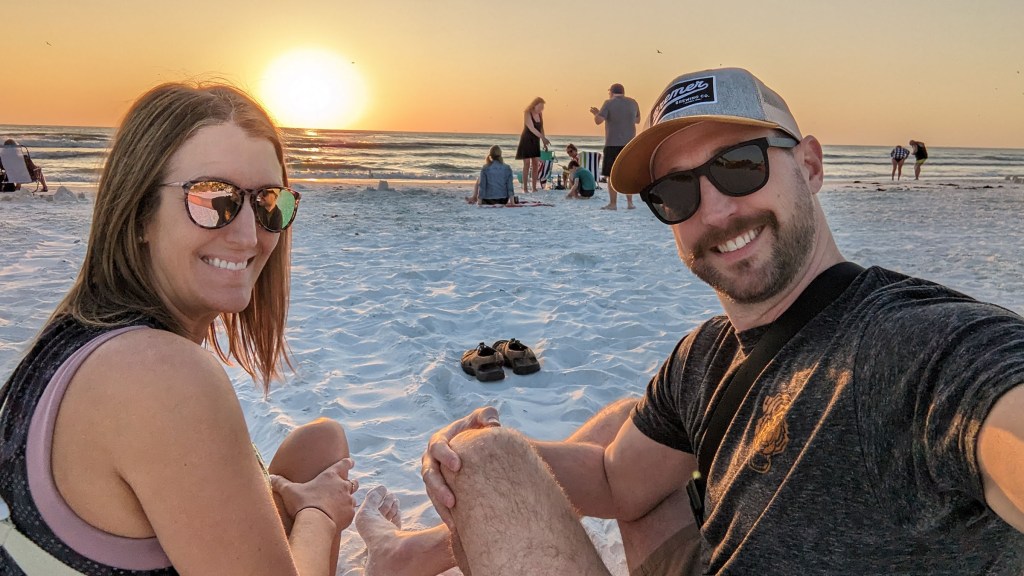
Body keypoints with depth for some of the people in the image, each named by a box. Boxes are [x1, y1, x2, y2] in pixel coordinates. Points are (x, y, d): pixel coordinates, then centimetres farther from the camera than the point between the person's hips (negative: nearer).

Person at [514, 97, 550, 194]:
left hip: (535, 141, 6)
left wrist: (544, 142, 7)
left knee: (536, 164, 2)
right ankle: (525, 188, -3)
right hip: (526, 140, -6)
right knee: (527, 164, -7)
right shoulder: (527, 113, -16)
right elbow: (531, 128, -26)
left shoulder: (540, 114, 4)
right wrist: (543, 138, -35)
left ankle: (534, 188, 6)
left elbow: (541, 128, 11)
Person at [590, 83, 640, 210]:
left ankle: (613, 203, 0)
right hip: (629, 144, 4)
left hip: (613, 144, -4)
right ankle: (630, 202, 11)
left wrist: (596, 113, 7)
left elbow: (598, 120, -13)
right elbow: (637, 120, 20)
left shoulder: (609, 103, -6)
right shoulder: (633, 103, 8)